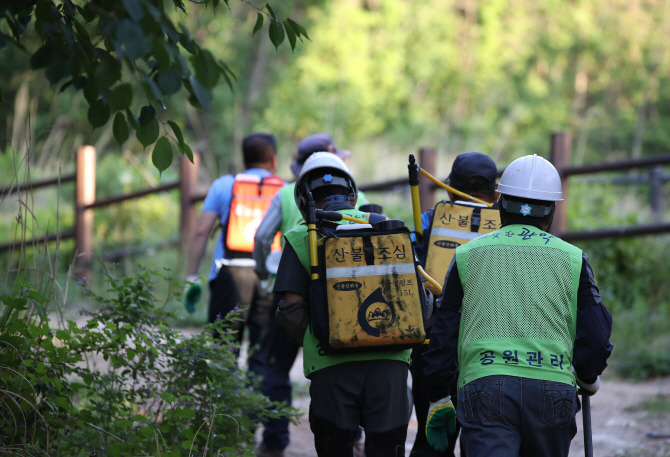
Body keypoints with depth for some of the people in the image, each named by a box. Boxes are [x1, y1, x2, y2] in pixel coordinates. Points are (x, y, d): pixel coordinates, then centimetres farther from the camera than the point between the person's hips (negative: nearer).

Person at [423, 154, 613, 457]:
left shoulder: (468, 255, 13)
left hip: (485, 386, -1)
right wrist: (588, 378, 31)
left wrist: (438, 398, 21)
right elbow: (596, 337, 10)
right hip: (553, 392, 1)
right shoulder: (572, 259, 12)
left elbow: (443, 332, 13)